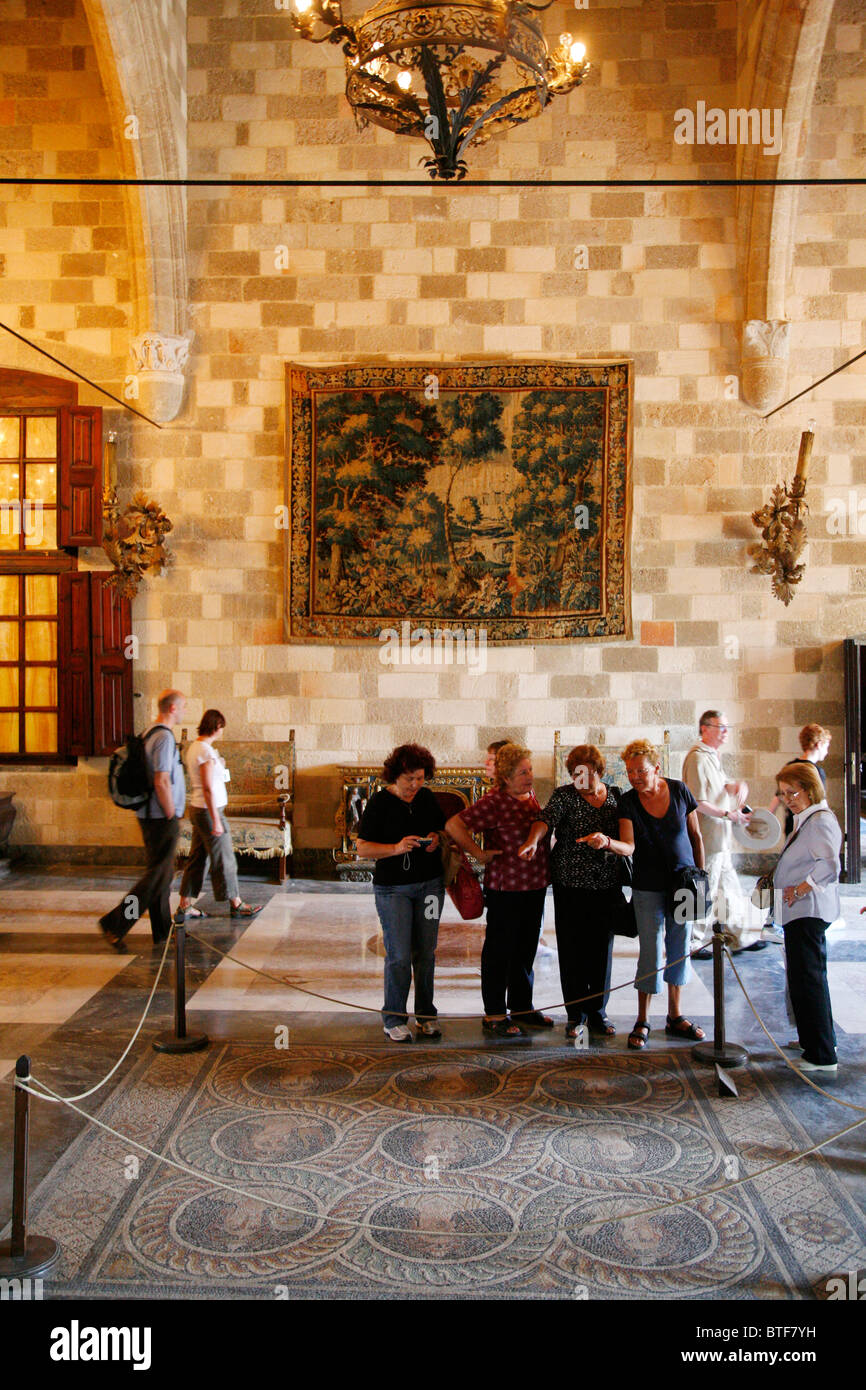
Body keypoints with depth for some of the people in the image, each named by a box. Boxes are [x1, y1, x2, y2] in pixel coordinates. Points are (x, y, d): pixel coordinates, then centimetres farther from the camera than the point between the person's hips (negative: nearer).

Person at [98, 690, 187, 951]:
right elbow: (162, 782, -23)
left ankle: (163, 931, 21)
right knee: (158, 876, -5)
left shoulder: (150, 734, 14)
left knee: (160, 874, 14)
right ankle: (115, 924, -7)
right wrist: (172, 816, -15)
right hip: (162, 819, -10)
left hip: (150, 816, 10)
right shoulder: (164, 737, -17)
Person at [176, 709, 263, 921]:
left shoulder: (194, 747, 10)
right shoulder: (206, 751, -19)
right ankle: (236, 904, 13)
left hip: (197, 808, 10)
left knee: (197, 858, 13)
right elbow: (207, 788, -22)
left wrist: (218, 767, 20)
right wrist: (216, 820, -22)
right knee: (224, 859, 2)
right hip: (208, 810, -10)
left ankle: (185, 905, 17)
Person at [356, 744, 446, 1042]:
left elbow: (444, 828, 19)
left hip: (430, 883, 4)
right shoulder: (379, 803, -8)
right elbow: (362, 849, -10)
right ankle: (394, 1020, 9)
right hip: (393, 888, -4)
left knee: (425, 952, 9)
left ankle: (425, 1015, 21)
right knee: (399, 956, -5)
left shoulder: (427, 798, 6)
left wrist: (437, 838, -4)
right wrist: (396, 848, -25)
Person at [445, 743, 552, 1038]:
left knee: (526, 949, 17)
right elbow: (453, 825, -22)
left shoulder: (530, 795, 8)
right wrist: (478, 853, -16)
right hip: (505, 888, -8)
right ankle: (494, 1015, 14)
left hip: (534, 886, 8)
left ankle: (522, 1007, 31)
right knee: (499, 951, 3)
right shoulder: (493, 802, -17)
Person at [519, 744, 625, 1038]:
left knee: (602, 946, 8)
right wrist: (533, 840, -43)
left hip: (607, 882, 2)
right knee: (572, 948, 2)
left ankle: (597, 1010, 23)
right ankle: (576, 1012, 16)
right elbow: (547, 818, -21)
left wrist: (607, 841, -18)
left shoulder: (616, 796, 5)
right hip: (570, 883, -2)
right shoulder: (565, 795, -3)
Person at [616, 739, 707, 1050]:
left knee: (680, 949, 10)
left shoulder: (680, 791, -6)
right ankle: (642, 1022, 8)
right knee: (651, 953, -4)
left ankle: (674, 1017, 24)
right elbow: (629, 846, -19)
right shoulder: (628, 802, -9)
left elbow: (695, 835, 4)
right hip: (649, 887, -2)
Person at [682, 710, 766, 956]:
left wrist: (738, 786, 6)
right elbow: (698, 803, -22)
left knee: (729, 888, 16)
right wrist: (728, 814, -18)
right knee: (705, 892, -1)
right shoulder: (698, 758, -17)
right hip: (707, 839, -10)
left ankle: (741, 938, 26)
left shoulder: (713, 756, 16)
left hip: (719, 839, 10)